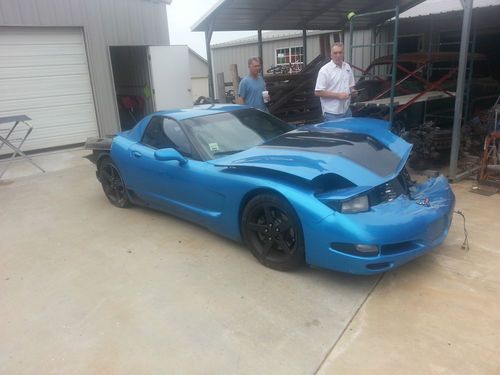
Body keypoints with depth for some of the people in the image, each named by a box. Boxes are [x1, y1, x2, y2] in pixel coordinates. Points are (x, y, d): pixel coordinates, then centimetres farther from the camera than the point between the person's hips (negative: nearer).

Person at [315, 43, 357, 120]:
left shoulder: (347, 67, 10)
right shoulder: (325, 70, -11)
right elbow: (318, 92, -16)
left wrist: (352, 91, -3)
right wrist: (337, 95, -19)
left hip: (347, 111, 7)